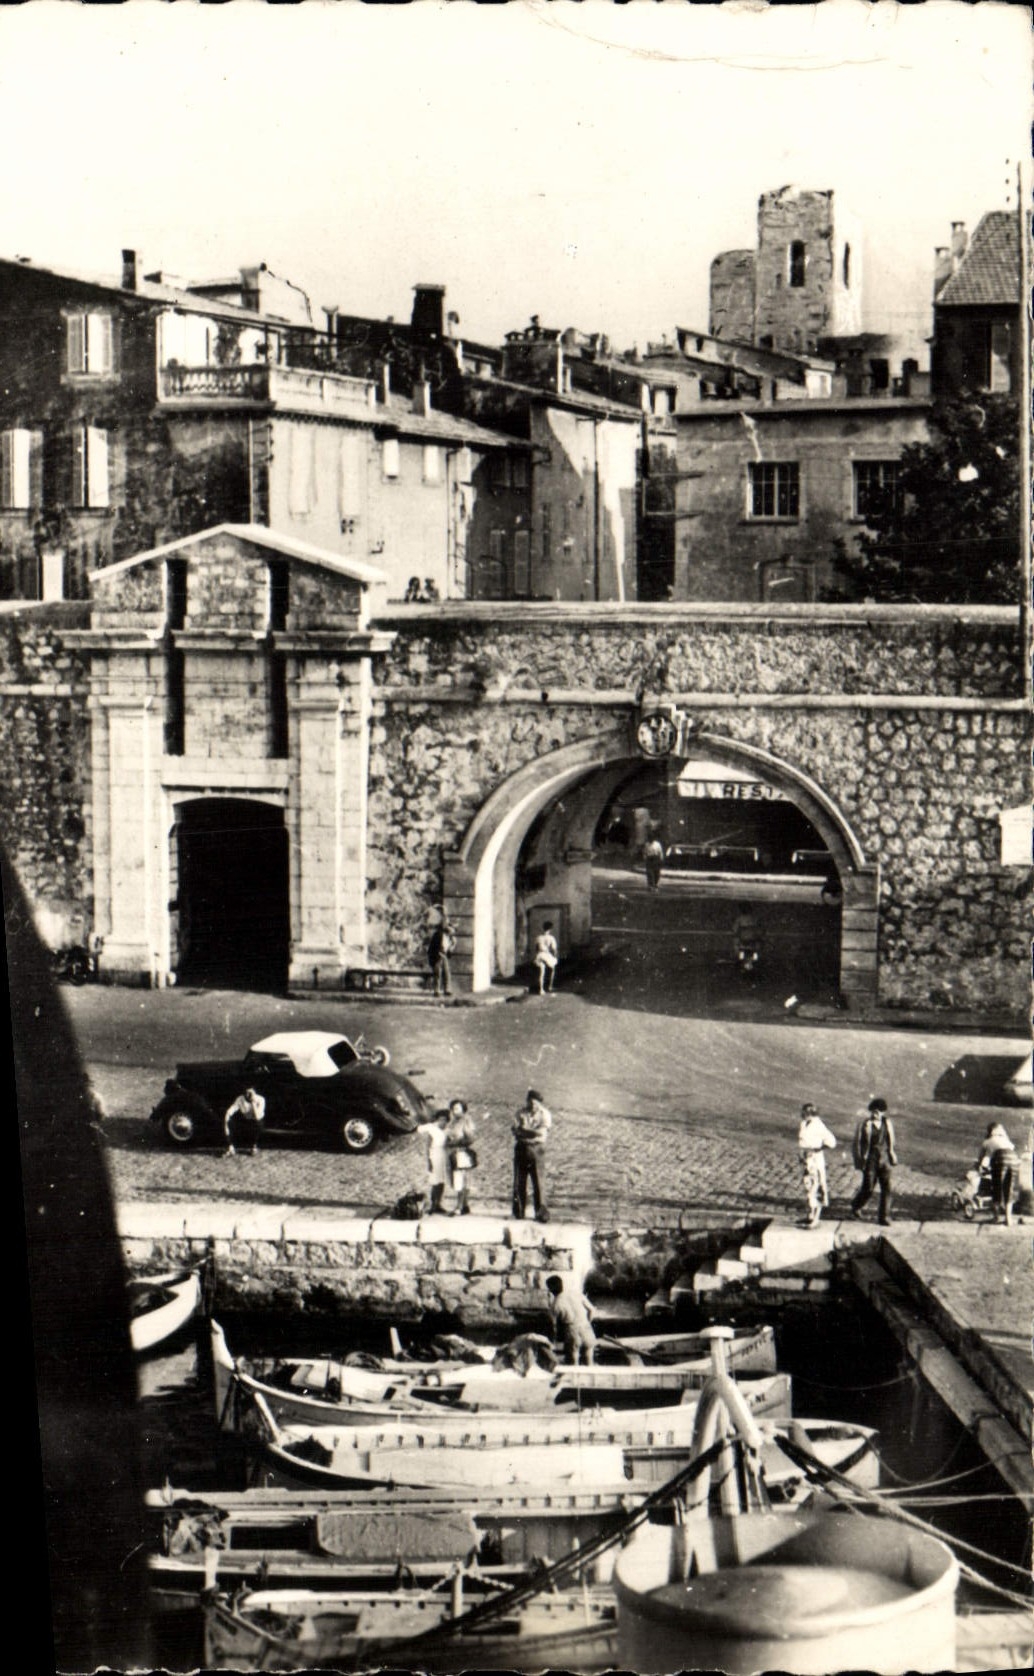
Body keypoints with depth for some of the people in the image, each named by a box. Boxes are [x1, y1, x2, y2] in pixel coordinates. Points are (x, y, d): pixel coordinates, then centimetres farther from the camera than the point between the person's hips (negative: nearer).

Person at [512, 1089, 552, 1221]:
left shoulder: (545, 1114, 2)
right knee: (519, 1182, 4)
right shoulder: (521, 1113, 9)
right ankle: (519, 1211, 13)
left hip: (537, 1149, -3)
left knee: (539, 1182, -7)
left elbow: (542, 1132, -11)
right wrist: (532, 1132, -14)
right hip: (521, 1149, 3)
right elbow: (516, 1130, -1)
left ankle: (541, 1212, -5)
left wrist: (524, 1131, -8)